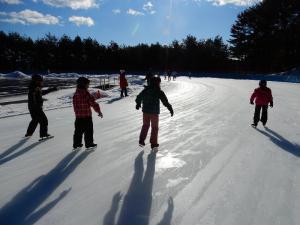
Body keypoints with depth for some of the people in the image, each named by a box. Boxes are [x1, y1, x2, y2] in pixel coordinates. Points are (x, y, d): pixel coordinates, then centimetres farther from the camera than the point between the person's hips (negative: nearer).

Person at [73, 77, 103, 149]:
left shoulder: (75, 94, 5)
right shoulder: (86, 94, -17)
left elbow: (75, 105, 13)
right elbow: (93, 103, -16)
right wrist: (99, 111, -7)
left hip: (78, 116, 7)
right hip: (87, 116, -7)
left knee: (78, 130, 16)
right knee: (89, 130, 7)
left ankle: (76, 144, 23)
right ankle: (89, 144, 15)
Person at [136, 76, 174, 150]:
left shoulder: (146, 90, 3)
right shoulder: (159, 92, -12)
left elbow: (139, 97, 16)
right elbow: (165, 101, -13)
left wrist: (138, 104, 34)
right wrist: (170, 109, -5)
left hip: (145, 111, 4)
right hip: (154, 112, -4)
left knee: (145, 125, 20)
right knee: (154, 127, 10)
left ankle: (141, 141, 18)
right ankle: (153, 143, 15)